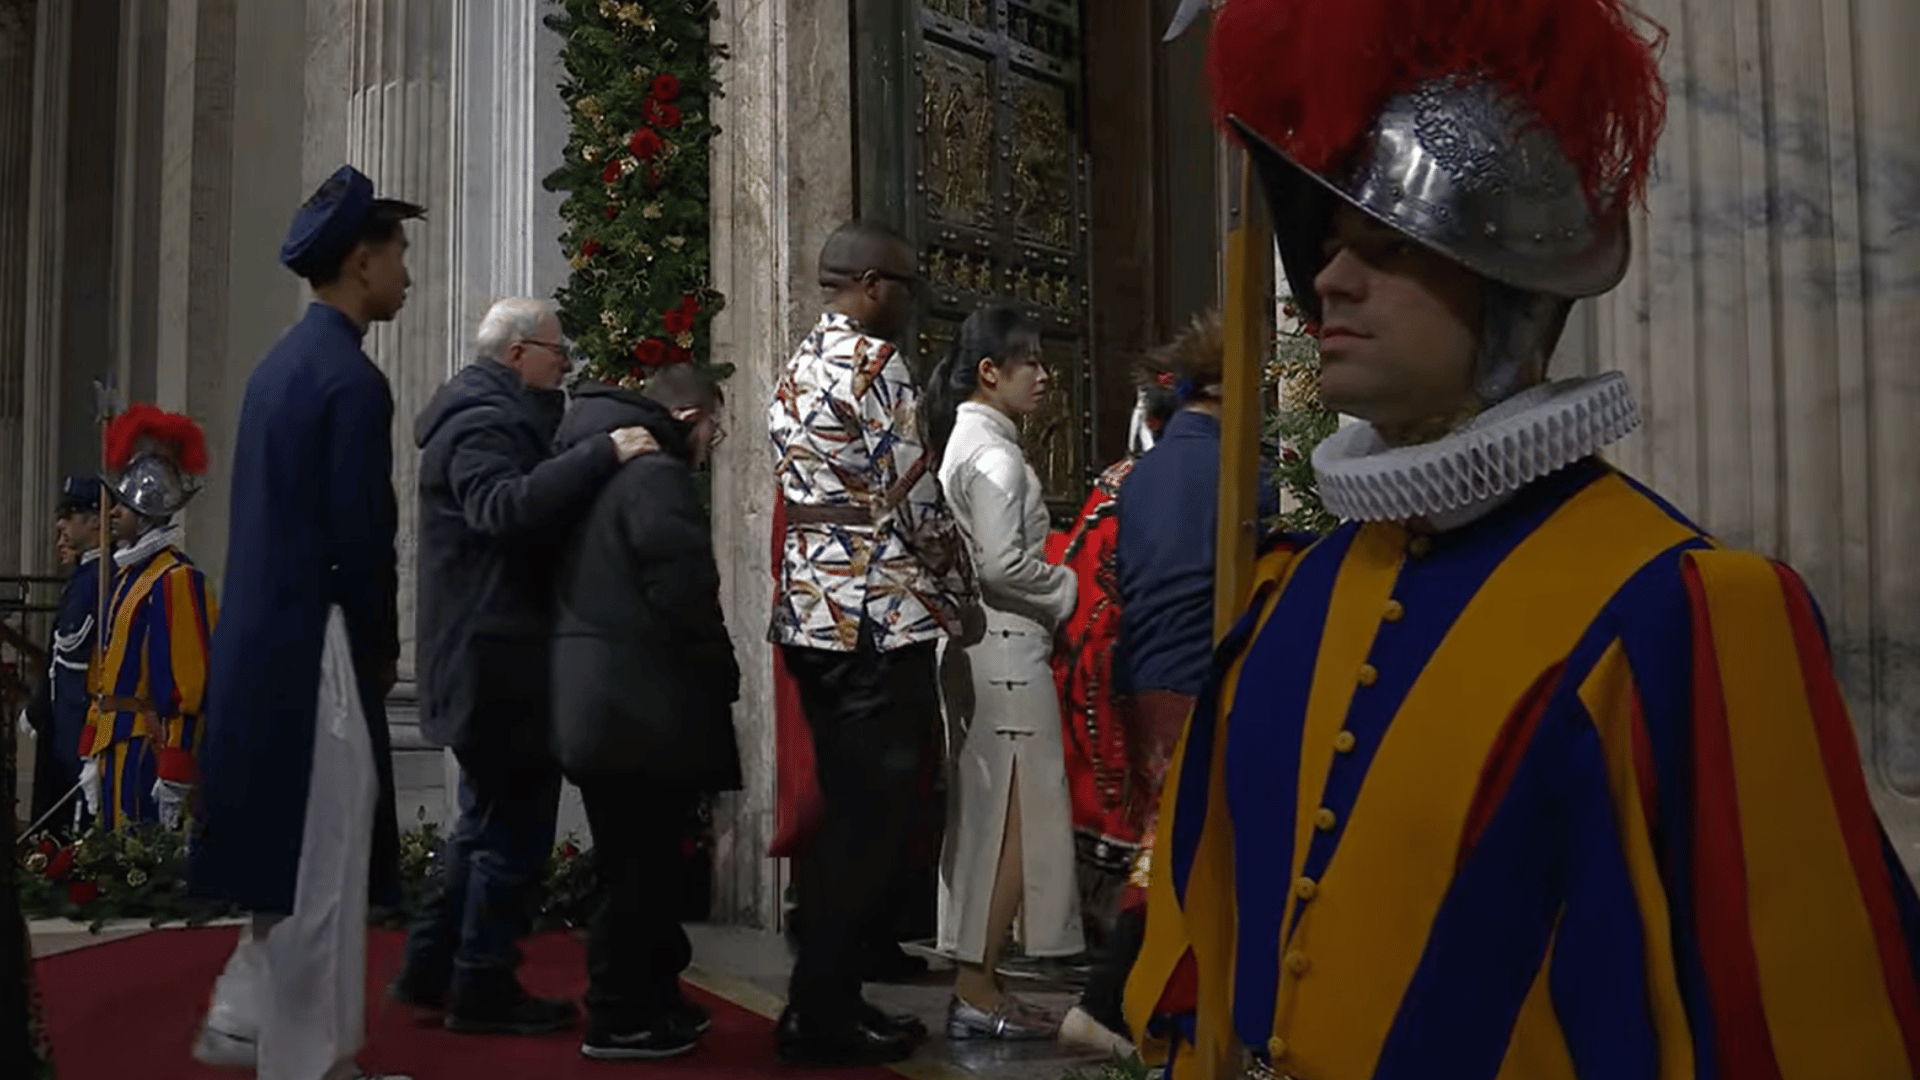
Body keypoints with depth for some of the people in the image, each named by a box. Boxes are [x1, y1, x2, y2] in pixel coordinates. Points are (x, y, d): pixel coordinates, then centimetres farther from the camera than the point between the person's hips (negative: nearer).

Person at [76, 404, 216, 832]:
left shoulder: (176, 579, -14)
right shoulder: (128, 572, 15)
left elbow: (191, 686, -19)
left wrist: (174, 780, -21)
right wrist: (92, 757, 18)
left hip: (149, 754, -9)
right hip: (117, 752, 9)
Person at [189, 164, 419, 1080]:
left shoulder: (281, 361, 12)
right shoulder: (351, 378, -16)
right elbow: (360, 540, -18)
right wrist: (382, 651, -2)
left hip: (262, 639, 9)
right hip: (312, 647, -9)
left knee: (290, 854, 20)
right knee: (321, 863, 1)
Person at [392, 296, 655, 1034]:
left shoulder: (495, 416, 18)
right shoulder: (482, 422, -16)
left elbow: (536, 499, 18)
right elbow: (506, 508, -35)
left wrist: (609, 450, 7)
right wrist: (604, 454, -36)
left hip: (491, 657, 11)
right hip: (497, 660, -11)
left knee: (491, 819, 20)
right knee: (515, 827, -2)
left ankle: (432, 968, 28)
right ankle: (483, 990, 8)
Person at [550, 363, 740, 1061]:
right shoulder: (655, 475, -15)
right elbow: (684, 592, -22)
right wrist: (722, 675, -7)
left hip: (592, 697, 10)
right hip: (641, 704, -10)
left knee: (635, 862, 17)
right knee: (642, 865, -1)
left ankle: (651, 1000, 26)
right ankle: (622, 1017, 7)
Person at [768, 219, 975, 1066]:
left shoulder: (797, 370, 17)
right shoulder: (873, 361, -10)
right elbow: (916, 498, -12)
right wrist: (962, 599, 2)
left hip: (812, 610, 9)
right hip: (880, 615, -9)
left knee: (845, 815, 15)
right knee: (872, 820, -1)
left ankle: (823, 998, 21)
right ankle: (824, 1012, 5)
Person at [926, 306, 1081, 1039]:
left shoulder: (965, 444, 16)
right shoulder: (995, 455, -14)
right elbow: (1003, 564, -22)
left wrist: (1052, 593, 14)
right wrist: (1068, 590, -7)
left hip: (983, 647, 10)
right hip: (1006, 650, -10)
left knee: (988, 822, 12)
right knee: (1012, 823, -4)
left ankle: (976, 984, 18)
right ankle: (979, 992, 1)